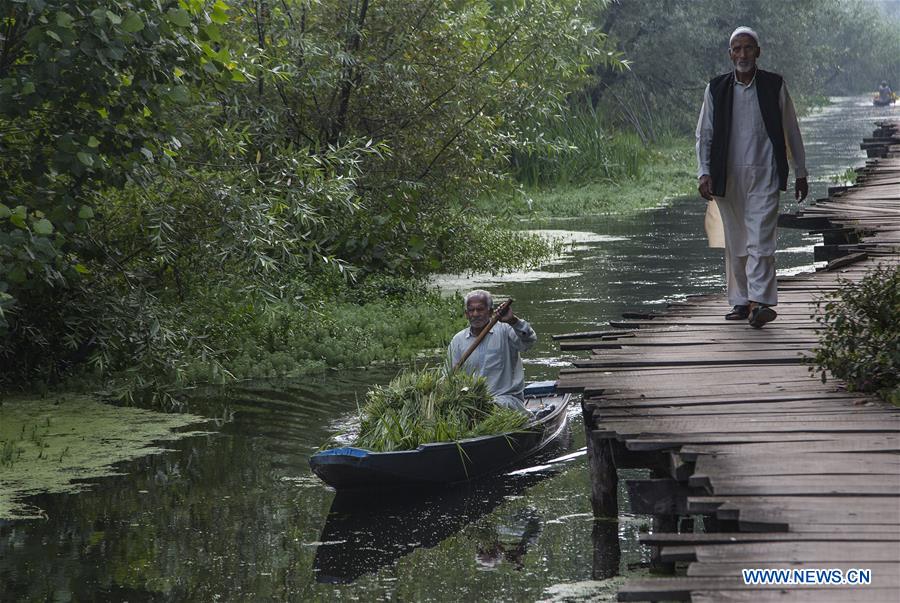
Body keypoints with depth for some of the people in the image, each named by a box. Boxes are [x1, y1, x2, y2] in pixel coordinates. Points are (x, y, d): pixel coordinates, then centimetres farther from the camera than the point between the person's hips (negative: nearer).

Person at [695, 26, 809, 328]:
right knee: (735, 243, 7)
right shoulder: (716, 88, 6)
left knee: (760, 240, -13)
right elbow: (704, 134, 8)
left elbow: (791, 131, 10)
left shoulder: (774, 86, 4)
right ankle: (741, 302, 16)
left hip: (764, 176, -2)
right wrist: (704, 173, -3)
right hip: (728, 177, 2)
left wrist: (801, 173, 12)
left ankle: (760, 302, -19)